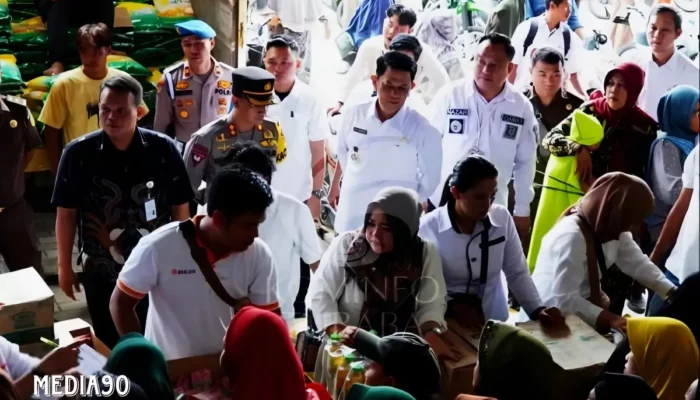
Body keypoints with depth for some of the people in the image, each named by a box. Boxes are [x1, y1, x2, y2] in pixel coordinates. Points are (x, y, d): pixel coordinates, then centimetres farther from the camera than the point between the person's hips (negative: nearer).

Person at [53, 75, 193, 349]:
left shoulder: (163, 149, -10)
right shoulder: (78, 153, -11)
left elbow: (180, 208, -2)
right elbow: (66, 213, -3)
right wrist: (64, 266, -1)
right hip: (101, 272, 0)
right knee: (109, 345, 16)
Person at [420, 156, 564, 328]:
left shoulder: (502, 218, -1)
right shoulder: (430, 227, -11)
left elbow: (517, 273, 4)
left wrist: (537, 310, -11)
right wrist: (453, 307, -24)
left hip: (494, 322, 3)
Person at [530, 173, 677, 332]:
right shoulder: (571, 236, -28)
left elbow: (638, 263, 2)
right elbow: (565, 301, -31)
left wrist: (673, 293, -9)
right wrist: (609, 319, -35)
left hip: (586, 301, 9)